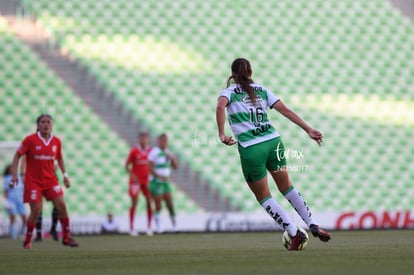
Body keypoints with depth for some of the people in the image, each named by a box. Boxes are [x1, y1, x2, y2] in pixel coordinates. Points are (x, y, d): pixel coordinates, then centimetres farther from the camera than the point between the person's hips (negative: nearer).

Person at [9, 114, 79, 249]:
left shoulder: (57, 141, 2)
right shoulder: (30, 140, -9)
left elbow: (59, 158, 18)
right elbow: (17, 155, -2)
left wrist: (64, 175, 10)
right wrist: (14, 174, -9)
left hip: (50, 179, 3)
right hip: (33, 181, -3)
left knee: (61, 205, -9)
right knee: (36, 210, -9)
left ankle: (66, 237, 4)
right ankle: (28, 240, 11)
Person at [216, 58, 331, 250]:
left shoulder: (229, 92, 5)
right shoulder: (261, 90, 15)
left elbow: (220, 107, -19)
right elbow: (285, 110, 8)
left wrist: (222, 135, -24)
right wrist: (308, 130, 6)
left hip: (250, 149, -4)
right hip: (273, 142, 4)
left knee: (264, 197, 11)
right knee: (286, 187, 22)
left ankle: (294, 233, 5)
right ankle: (312, 225, 21)